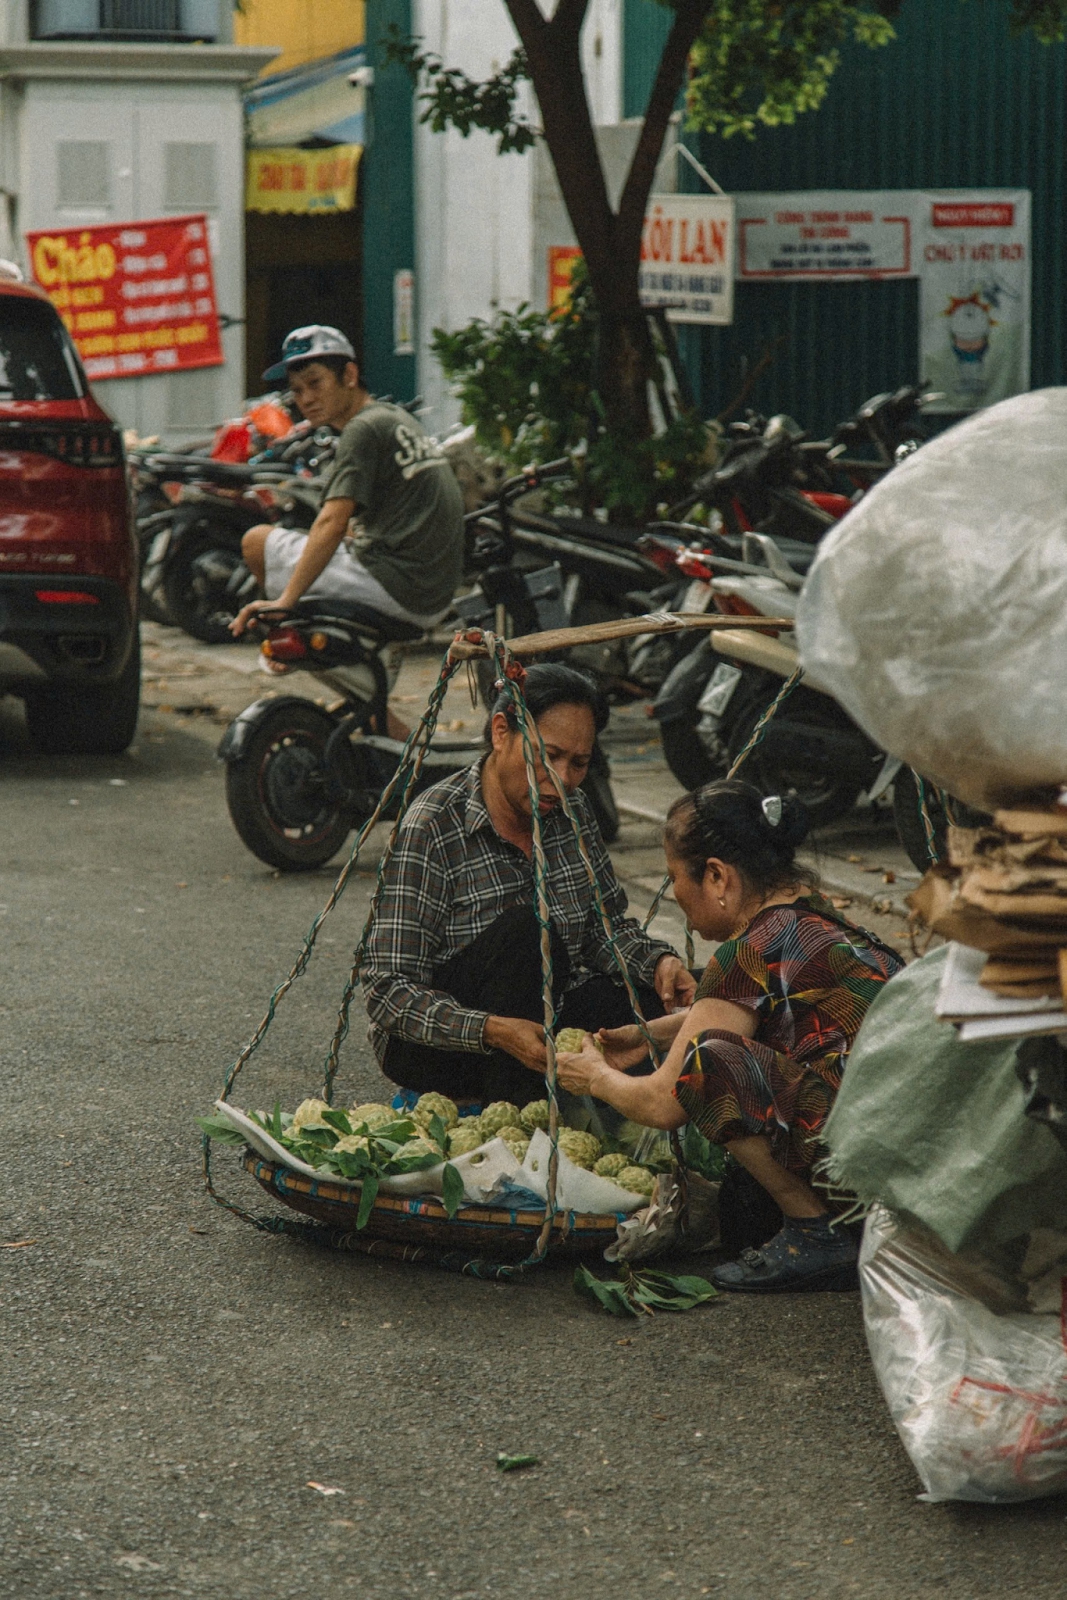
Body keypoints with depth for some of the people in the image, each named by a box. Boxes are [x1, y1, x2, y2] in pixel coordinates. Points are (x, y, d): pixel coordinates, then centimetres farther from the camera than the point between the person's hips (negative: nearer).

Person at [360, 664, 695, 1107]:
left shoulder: (571, 813, 0)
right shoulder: (431, 829, -21)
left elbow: (607, 926, 10)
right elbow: (388, 992, -24)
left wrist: (658, 963, -13)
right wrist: (494, 1031, -39)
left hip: (535, 1024, 7)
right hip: (428, 1045, -6)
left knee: (660, 999, -15)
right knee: (524, 929, -31)